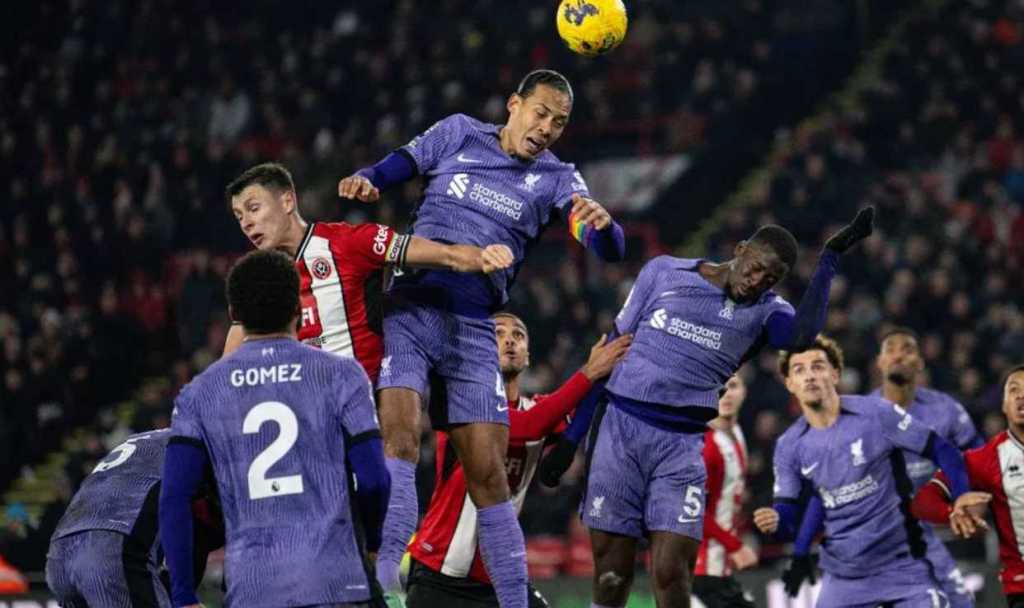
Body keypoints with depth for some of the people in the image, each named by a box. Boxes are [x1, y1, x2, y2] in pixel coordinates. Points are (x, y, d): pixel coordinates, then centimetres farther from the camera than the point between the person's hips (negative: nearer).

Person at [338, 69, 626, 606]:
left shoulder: (556, 179, 9)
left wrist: (602, 223, -27)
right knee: (399, 437, -22)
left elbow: (610, 250, -3)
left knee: (488, 475, -3)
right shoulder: (458, 134, 10)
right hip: (411, 311, -1)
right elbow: (396, 167, 12)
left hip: (474, 328, 1)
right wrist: (365, 180, -12)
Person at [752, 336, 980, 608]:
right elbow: (789, 513, 2)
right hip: (843, 576, 3)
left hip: (903, 567, -3)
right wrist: (776, 521, -21)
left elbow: (943, 452, -6)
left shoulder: (876, 414, -10)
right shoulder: (788, 447, 0)